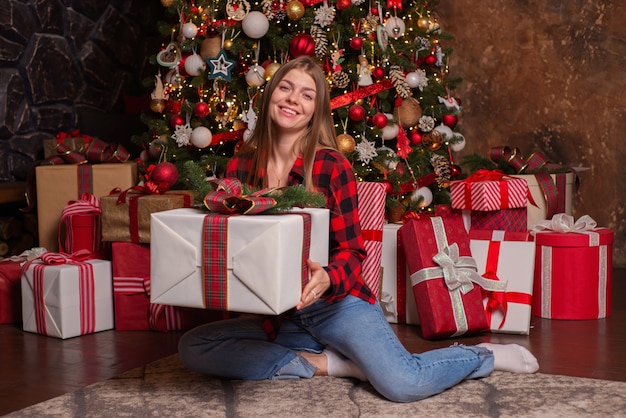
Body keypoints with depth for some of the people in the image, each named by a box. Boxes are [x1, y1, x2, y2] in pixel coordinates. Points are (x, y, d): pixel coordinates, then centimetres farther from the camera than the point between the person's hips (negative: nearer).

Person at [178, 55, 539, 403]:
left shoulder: (332, 166, -10)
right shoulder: (240, 167, 1)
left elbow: (351, 251, -8)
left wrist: (328, 278, -29)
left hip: (338, 303, -5)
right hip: (281, 318, 5)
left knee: (403, 385, -28)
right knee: (192, 347, -12)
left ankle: (487, 355, 5)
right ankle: (325, 363, -8)